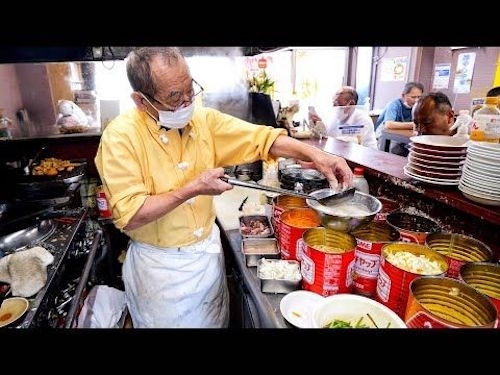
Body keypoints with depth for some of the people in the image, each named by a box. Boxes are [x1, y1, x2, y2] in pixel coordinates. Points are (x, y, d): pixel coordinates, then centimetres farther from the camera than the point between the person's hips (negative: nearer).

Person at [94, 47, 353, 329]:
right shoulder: (120, 137, -21)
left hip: (208, 251, 5)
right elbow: (129, 217, -24)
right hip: (160, 265, -4)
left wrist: (315, 154, -19)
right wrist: (193, 188, -27)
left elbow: (259, 138, -7)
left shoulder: (203, 118, -6)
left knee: (216, 320, 26)